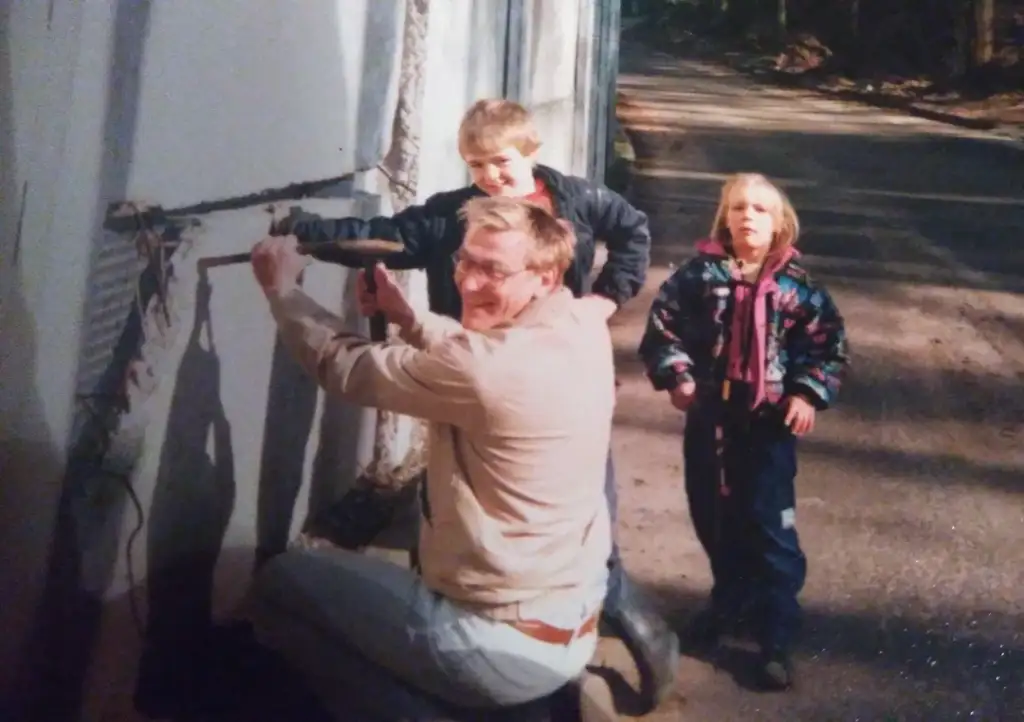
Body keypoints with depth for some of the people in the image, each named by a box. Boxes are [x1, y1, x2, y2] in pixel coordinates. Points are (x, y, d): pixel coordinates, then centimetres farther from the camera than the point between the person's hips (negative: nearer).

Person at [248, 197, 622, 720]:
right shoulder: (585, 325, -3)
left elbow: (347, 369, -12)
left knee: (279, 581, 6)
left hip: (503, 648, -8)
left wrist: (281, 287, 3)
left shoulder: (487, 367, -28)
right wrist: (404, 315, 3)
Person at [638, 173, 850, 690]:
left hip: (769, 420, -2)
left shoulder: (795, 284, -5)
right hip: (708, 417, 2)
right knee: (712, 516, 15)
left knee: (770, 525, 0)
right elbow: (662, 324, -2)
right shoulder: (701, 273, -4)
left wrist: (808, 394, -10)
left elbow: (829, 341, 0)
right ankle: (730, 599, 39)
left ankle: (776, 636, 10)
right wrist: (675, 375, -14)